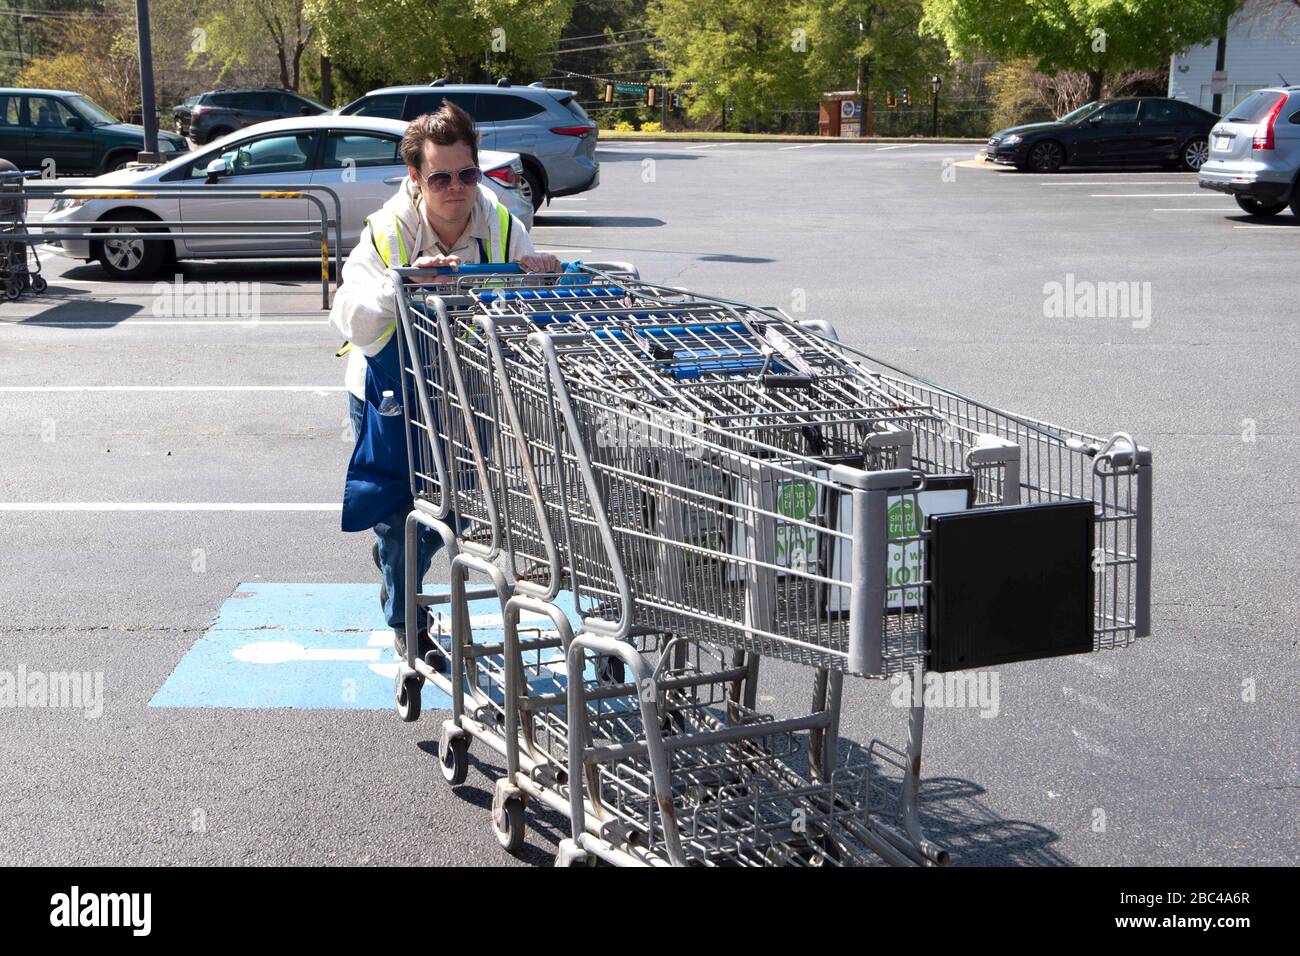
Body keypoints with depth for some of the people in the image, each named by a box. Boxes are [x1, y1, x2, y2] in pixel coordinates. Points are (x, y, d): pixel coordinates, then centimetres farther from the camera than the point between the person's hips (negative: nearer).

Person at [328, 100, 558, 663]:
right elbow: (351, 320, -29)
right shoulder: (388, 233, -21)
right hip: (391, 394, -3)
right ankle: (405, 624, 27)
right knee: (401, 509, 4)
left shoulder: (501, 227, -13)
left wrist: (543, 277, -29)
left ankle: (395, 555, 51)